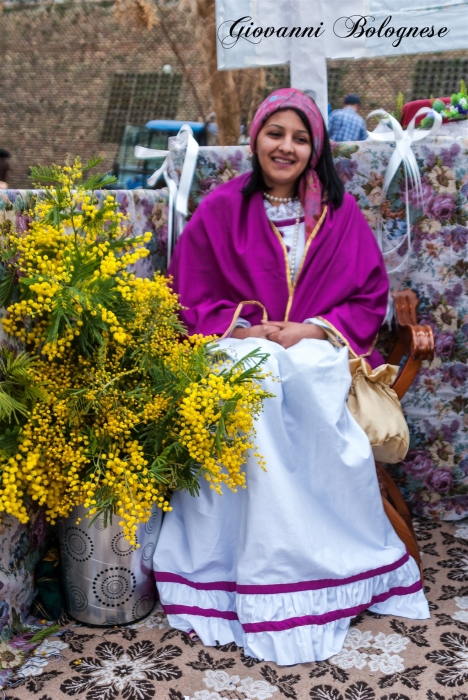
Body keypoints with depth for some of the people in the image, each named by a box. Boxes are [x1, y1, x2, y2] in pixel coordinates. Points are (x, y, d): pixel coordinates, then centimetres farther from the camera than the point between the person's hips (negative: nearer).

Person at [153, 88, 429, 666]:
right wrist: (246, 329, -11)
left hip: (318, 351, 1)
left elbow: (369, 298, 8)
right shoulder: (221, 211, 5)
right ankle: (263, 590, -23)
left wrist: (311, 329, -9)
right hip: (239, 351, 0)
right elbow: (189, 299, 5)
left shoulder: (340, 212, 9)